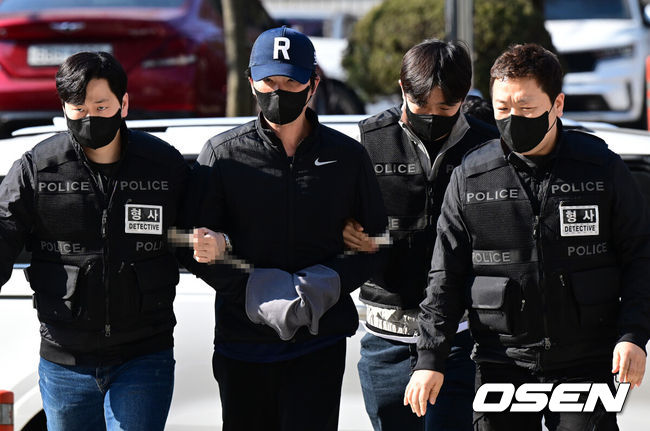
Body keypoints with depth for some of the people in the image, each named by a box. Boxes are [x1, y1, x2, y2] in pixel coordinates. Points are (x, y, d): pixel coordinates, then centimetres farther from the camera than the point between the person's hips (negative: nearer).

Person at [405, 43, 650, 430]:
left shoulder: (602, 168, 0)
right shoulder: (471, 177, 3)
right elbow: (446, 275, 7)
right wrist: (431, 359, 2)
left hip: (586, 367, -1)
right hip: (501, 366, 1)